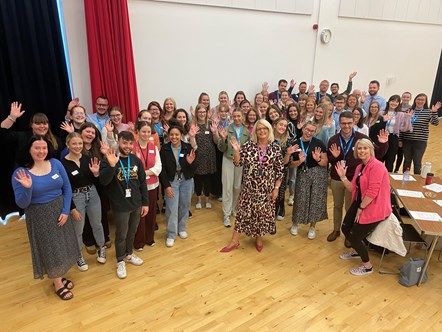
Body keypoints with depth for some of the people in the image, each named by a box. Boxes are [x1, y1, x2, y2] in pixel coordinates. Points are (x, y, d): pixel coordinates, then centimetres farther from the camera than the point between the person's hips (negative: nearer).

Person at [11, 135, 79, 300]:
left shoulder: (56, 164, -7)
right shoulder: (20, 173, -14)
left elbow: (67, 188, -2)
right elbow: (22, 204, -14)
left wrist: (66, 211, -10)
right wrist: (27, 188, -33)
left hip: (60, 212, 3)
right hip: (40, 217, -3)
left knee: (62, 245, 15)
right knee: (50, 250, 9)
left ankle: (60, 276, 39)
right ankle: (58, 284, 30)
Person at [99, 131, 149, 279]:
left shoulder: (136, 160, 1)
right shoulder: (109, 160, -11)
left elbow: (142, 182, 6)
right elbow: (103, 181, -25)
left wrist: (145, 202, 5)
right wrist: (111, 165, -40)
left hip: (137, 205, 4)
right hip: (120, 206, -4)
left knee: (132, 232, 20)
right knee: (121, 235, 9)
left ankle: (129, 254, 42)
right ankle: (120, 261, 30)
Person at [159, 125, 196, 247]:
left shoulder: (188, 147, -8)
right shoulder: (164, 149, -8)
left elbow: (193, 169, -5)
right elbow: (163, 169, -5)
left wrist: (190, 163, -27)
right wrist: (167, 185, -10)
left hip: (186, 180, 2)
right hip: (171, 181, -1)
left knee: (184, 206, 13)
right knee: (172, 208, -2)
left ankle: (181, 228, 34)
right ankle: (171, 235, 11)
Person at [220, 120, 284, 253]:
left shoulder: (275, 147, -4)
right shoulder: (248, 145, -5)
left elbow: (279, 170, -1)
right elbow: (238, 163, -6)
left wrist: (276, 188, -4)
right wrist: (236, 150, -22)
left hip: (267, 188, 0)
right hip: (249, 187, 0)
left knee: (263, 213, 12)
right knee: (244, 212, 5)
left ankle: (259, 238, 35)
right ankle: (234, 241, 17)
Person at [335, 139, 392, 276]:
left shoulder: (376, 166, -20)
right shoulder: (359, 167, 9)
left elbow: (372, 191, -24)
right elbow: (353, 188, 9)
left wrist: (360, 208, -16)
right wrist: (342, 177, -2)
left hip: (374, 208, -9)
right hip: (360, 203, 9)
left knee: (354, 236, -4)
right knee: (345, 229, 15)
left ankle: (367, 266, 20)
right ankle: (355, 251, 44)